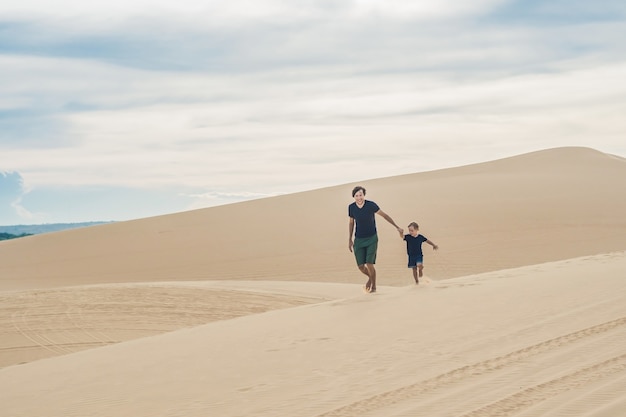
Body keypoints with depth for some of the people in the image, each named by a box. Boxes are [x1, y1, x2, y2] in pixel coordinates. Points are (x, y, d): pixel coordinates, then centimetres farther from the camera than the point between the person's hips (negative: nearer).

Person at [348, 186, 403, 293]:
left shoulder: (371, 205, -14)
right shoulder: (351, 207, -5)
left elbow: (384, 215, -2)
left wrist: (397, 227, -2)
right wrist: (350, 240, 14)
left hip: (371, 239, -3)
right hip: (359, 240, 3)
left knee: (369, 264, -14)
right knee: (360, 266, -2)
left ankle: (373, 286, 8)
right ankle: (370, 277, 33)